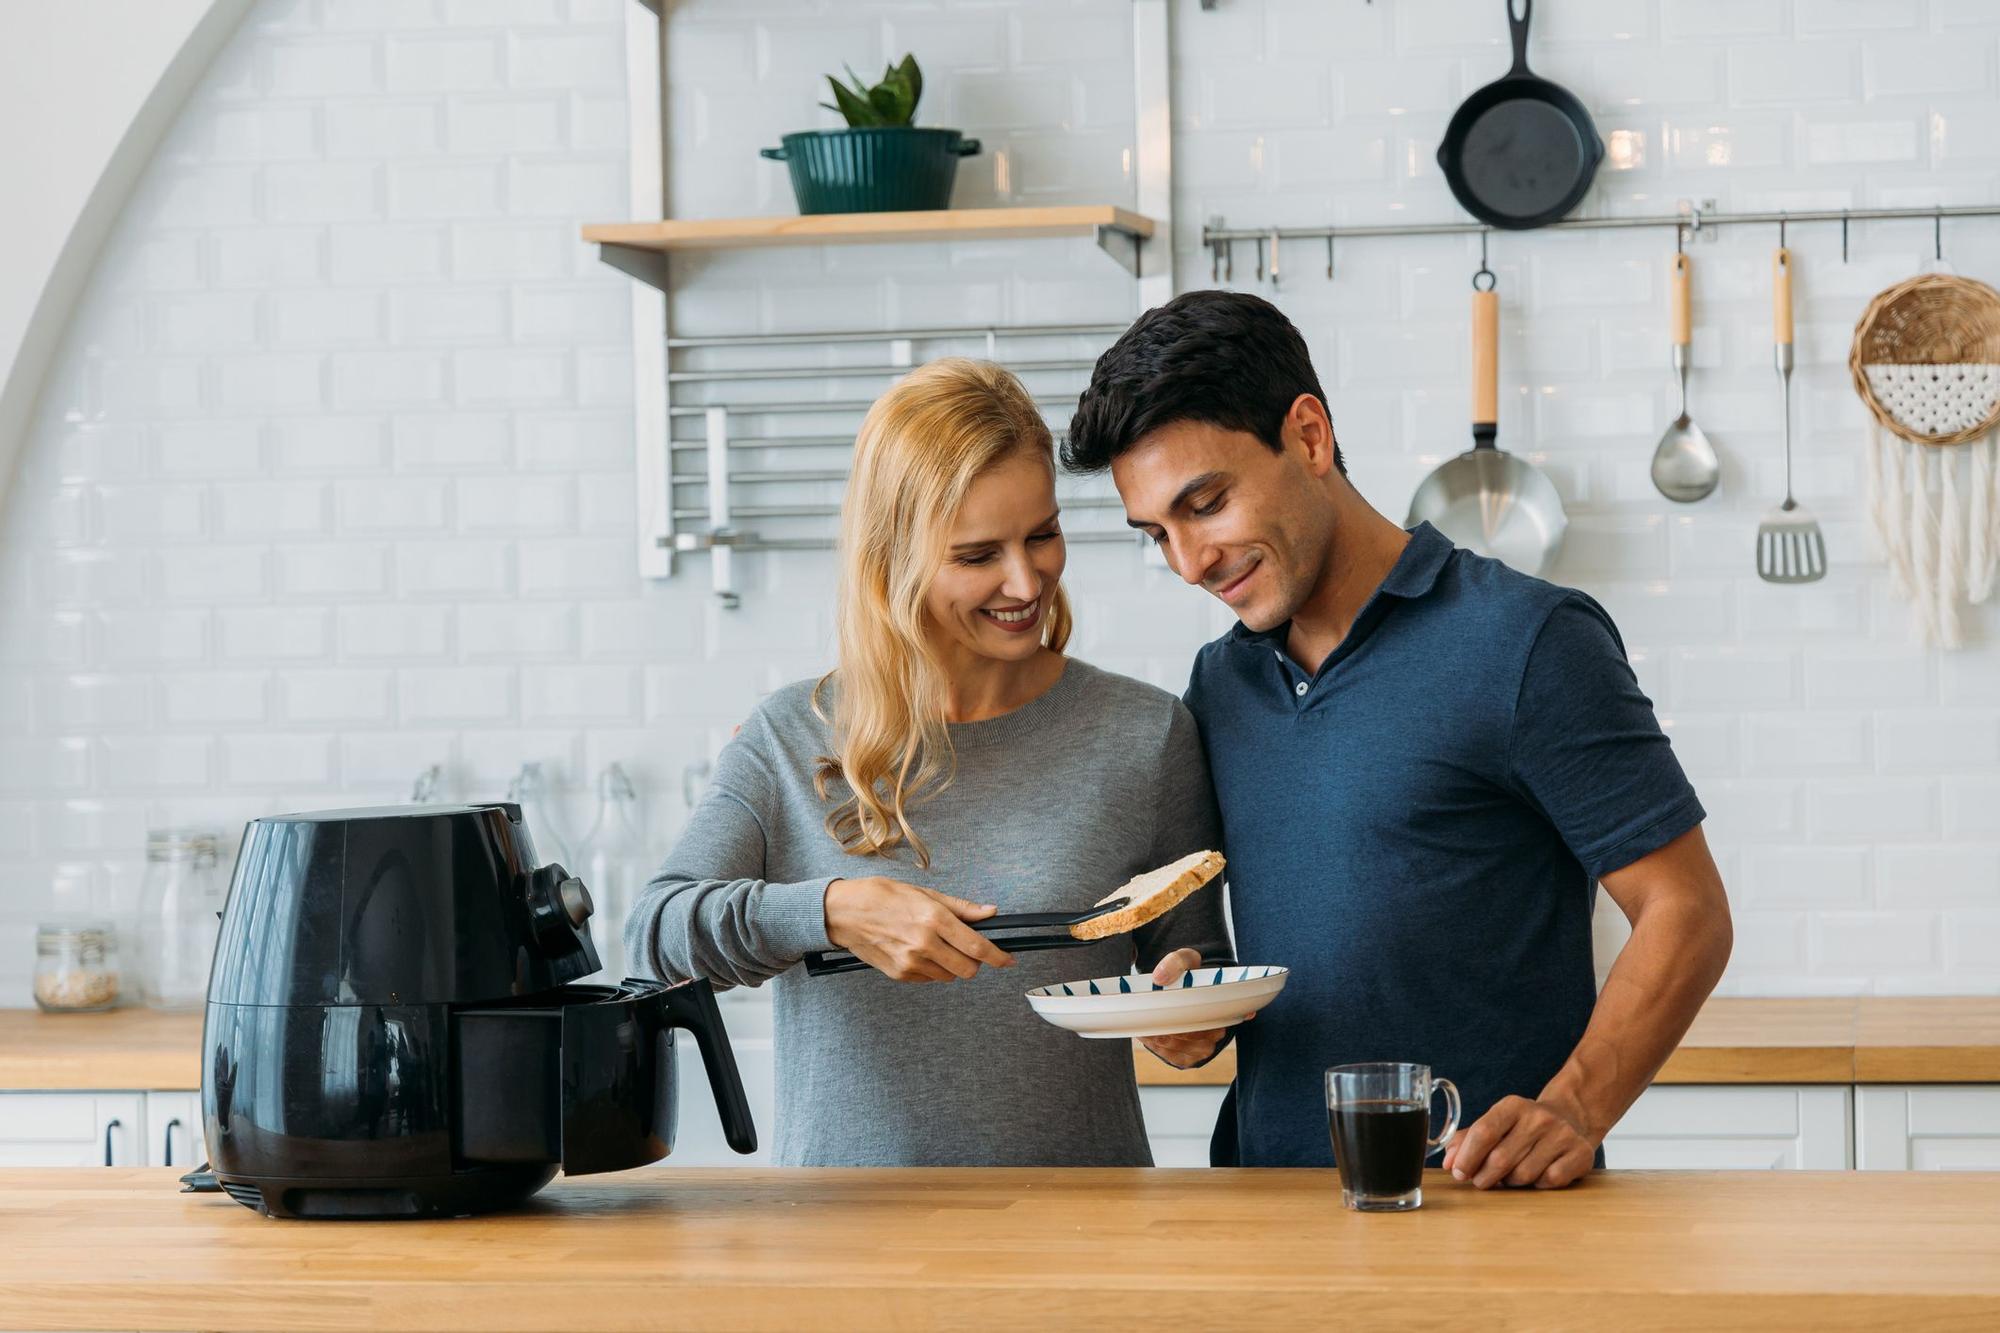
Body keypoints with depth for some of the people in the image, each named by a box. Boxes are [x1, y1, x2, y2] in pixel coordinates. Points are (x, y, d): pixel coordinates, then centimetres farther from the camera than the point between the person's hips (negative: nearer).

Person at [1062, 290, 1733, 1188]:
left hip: (1483, 1194, -5)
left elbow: (1687, 915, -4)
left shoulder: (1527, 642, -4)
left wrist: (1572, 1113, -18)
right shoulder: (1218, 686, 17)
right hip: (1269, 1203, 6)